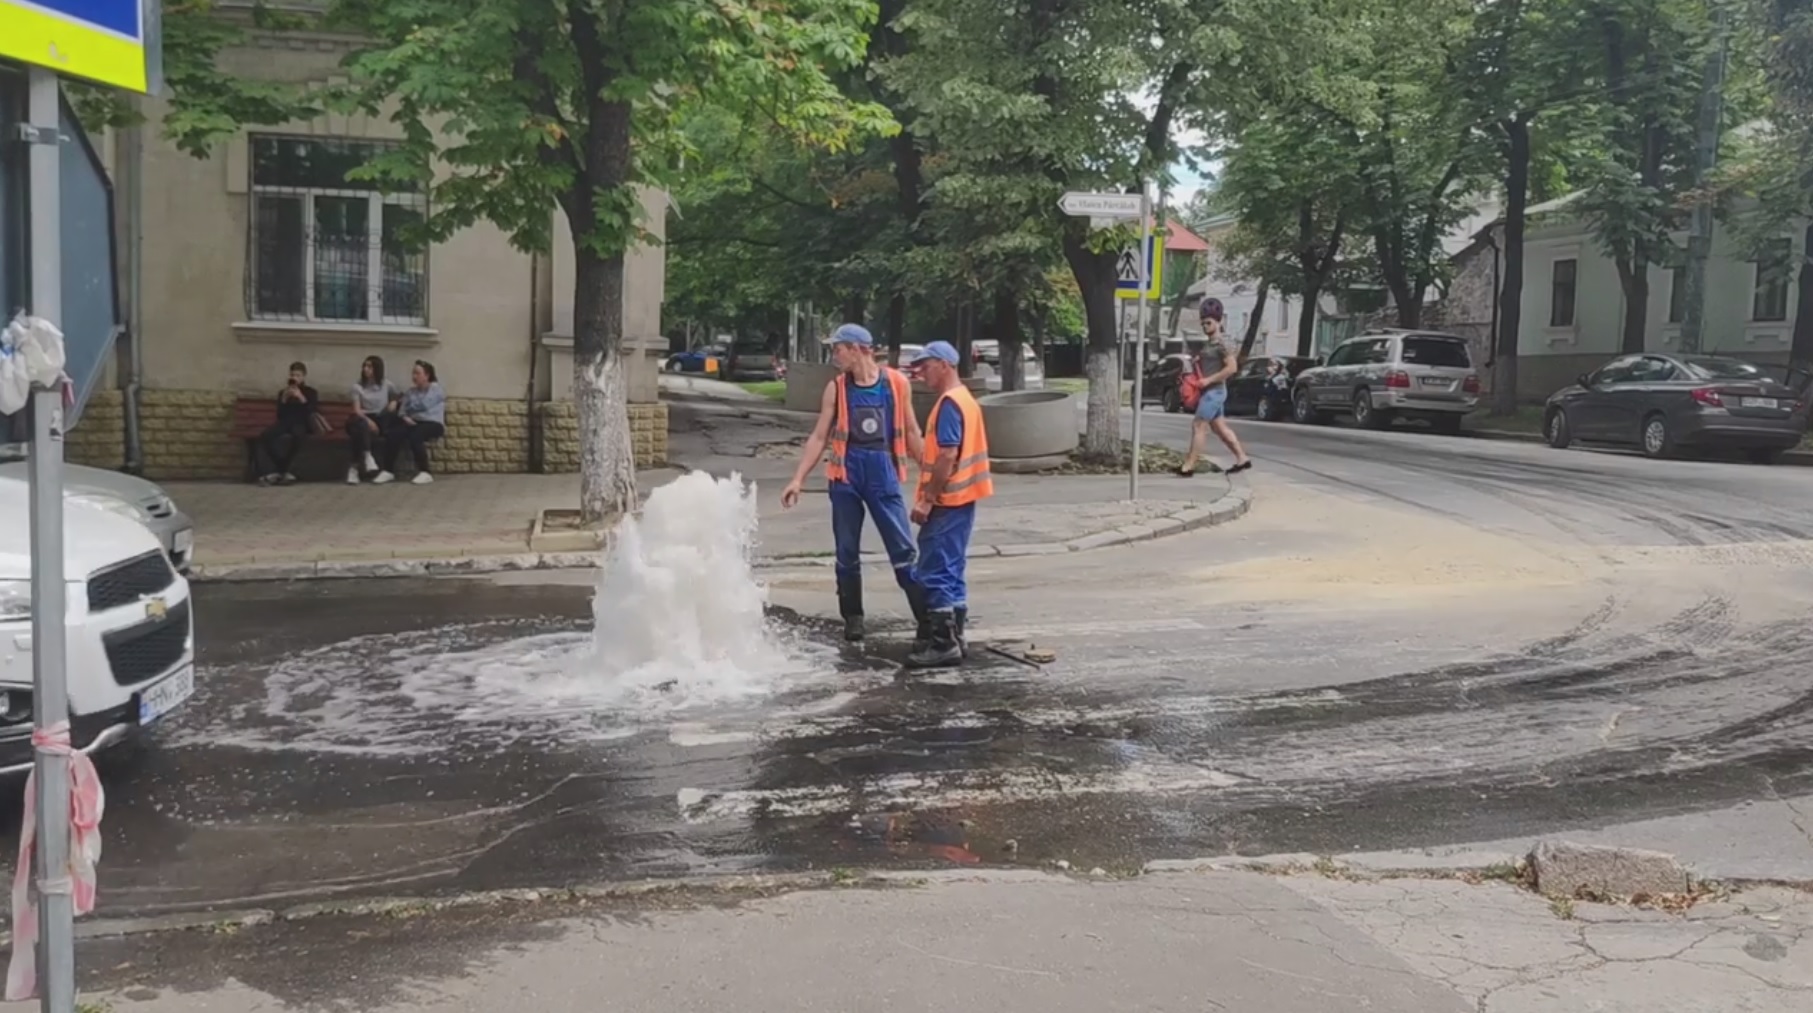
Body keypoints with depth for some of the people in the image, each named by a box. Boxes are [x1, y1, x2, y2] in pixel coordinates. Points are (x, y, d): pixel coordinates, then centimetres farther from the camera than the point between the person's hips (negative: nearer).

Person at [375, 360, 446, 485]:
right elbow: (402, 410, 11)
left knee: (414, 436, -38)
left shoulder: (436, 389, 3)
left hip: (432, 423, -5)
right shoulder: (410, 391, 22)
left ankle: (426, 472, -30)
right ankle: (388, 471, -26)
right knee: (391, 434, -26)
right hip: (413, 422, 5)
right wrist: (405, 417, -13)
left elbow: (425, 406, -10)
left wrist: (408, 403, 7)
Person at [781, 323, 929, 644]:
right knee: (847, 553, 7)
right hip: (846, 475, 1)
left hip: (884, 472, -1)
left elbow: (911, 431, 9)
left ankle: (927, 618, 3)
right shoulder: (836, 388, 2)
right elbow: (819, 437, 3)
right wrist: (798, 479, -4)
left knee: (903, 549, -1)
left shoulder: (897, 383, 0)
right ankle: (853, 619, 19)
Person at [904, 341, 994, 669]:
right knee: (951, 572, 14)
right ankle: (951, 638, 19)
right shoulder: (964, 399, 16)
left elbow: (947, 456, -23)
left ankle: (943, 644, -5)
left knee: (934, 573, -7)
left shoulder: (949, 403, -16)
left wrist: (927, 499, -20)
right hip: (960, 499, 10)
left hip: (947, 502, -10)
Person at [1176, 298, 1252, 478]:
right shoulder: (1208, 343, 13)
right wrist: (1195, 364, 6)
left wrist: (1209, 380, -20)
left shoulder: (1221, 343, -14)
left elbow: (1232, 367, -20)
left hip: (1214, 391, -10)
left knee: (1198, 426, -9)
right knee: (1220, 427, 13)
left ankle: (1188, 466, -7)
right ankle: (1242, 458, 20)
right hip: (1211, 391, 10)